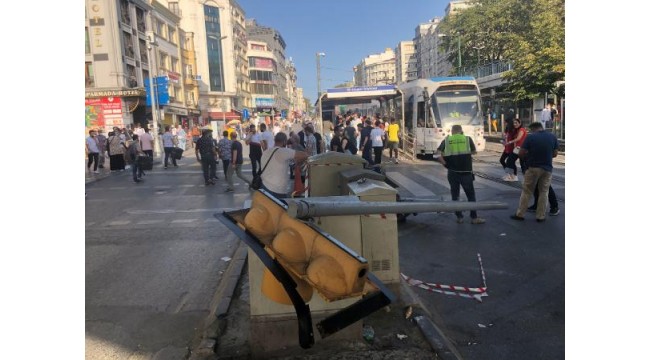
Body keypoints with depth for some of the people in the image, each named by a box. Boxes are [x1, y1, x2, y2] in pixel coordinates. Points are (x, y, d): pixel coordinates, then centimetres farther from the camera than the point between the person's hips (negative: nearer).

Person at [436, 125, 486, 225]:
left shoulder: (446, 140, 2)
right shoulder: (467, 139, 2)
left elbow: (438, 154, -6)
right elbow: (474, 152, 14)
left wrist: (445, 163, 2)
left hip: (452, 172, 1)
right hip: (466, 172, -1)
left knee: (455, 195, 12)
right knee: (471, 195, 10)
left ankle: (459, 217, 15)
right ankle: (474, 217, 13)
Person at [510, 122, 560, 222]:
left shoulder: (530, 137, -11)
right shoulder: (553, 137, 0)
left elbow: (521, 153, -11)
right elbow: (555, 154, 6)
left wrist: (527, 156, 10)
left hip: (533, 168, -2)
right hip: (547, 168, 2)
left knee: (526, 192, 8)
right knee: (543, 192, 12)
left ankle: (520, 214, 13)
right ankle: (541, 216, 14)